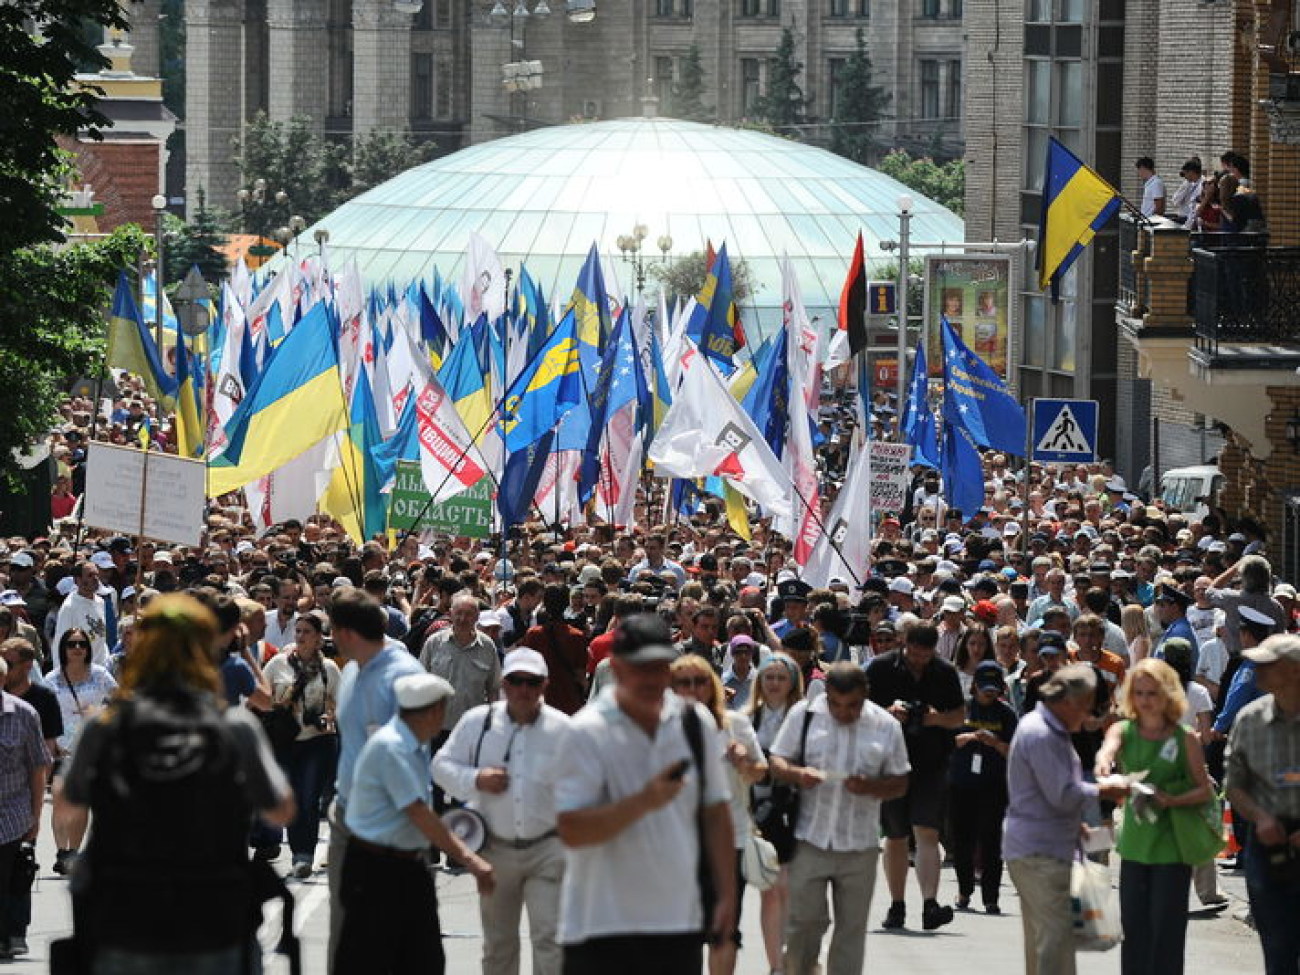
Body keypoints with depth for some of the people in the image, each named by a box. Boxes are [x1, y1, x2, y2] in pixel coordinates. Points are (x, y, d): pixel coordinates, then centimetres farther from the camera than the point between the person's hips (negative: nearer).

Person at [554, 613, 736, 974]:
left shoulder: (695, 723, 6)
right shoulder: (588, 732, -10)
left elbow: (715, 812, 12)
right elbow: (571, 830, -17)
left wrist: (726, 895, 7)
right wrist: (643, 801, -27)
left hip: (680, 919, 5)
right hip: (601, 927, -5)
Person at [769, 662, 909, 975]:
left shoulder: (885, 726, 3)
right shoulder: (804, 714, 2)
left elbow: (900, 784, 7)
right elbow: (777, 763, 6)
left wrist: (868, 786, -14)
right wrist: (797, 774, -17)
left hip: (860, 843, 1)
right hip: (810, 840, -1)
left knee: (852, 927, 4)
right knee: (804, 919, -3)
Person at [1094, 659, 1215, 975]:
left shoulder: (1185, 739, -3)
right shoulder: (1124, 730, 3)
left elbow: (1205, 790, -1)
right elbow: (1109, 746, -20)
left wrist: (1172, 801, -20)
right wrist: (1104, 760, -45)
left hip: (1173, 845, -3)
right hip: (1134, 842, 3)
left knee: (1166, 928, -3)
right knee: (1133, 925, 8)